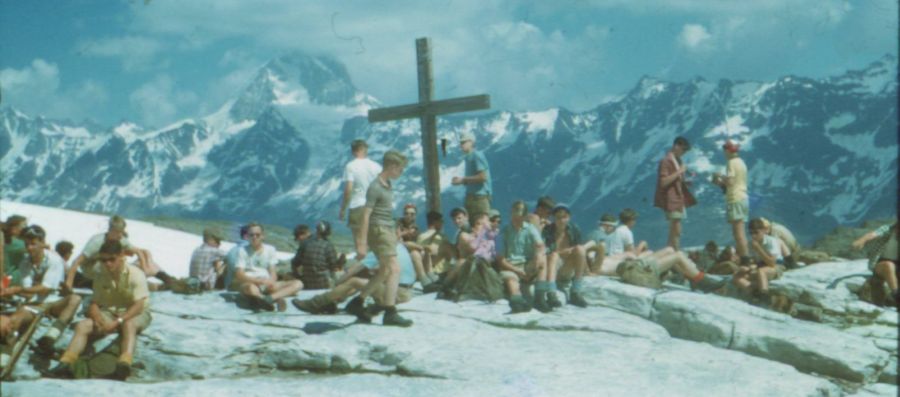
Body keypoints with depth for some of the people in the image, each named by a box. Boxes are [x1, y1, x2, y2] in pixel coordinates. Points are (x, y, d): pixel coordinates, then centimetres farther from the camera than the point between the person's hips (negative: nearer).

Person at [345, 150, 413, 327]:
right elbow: (366, 215, -17)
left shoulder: (388, 185, 13)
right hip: (379, 230, -10)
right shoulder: (375, 187, -15)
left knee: (384, 271, 15)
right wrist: (362, 243, -19)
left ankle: (357, 303, 24)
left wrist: (395, 234, 23)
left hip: (389, 230, 10)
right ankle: (390, 313, -14)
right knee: (394, 268, -14)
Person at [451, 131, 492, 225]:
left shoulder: (477, 156, -9)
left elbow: (483, 177, -17)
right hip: (471, 196, 9)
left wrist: (463, 180, -11)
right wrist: (460, 181, 6)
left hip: (480, 196, -9)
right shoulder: (468, 157, 17)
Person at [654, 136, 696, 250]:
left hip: (678, 198, 10)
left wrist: (685, 182, 6)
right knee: (676, 231, -11)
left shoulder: (677, 160, 15)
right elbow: (664, 182, -21)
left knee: (675, 231, 11)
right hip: (671, 199, -10)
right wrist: (679, 172, -21)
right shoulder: (666, 161, -14)